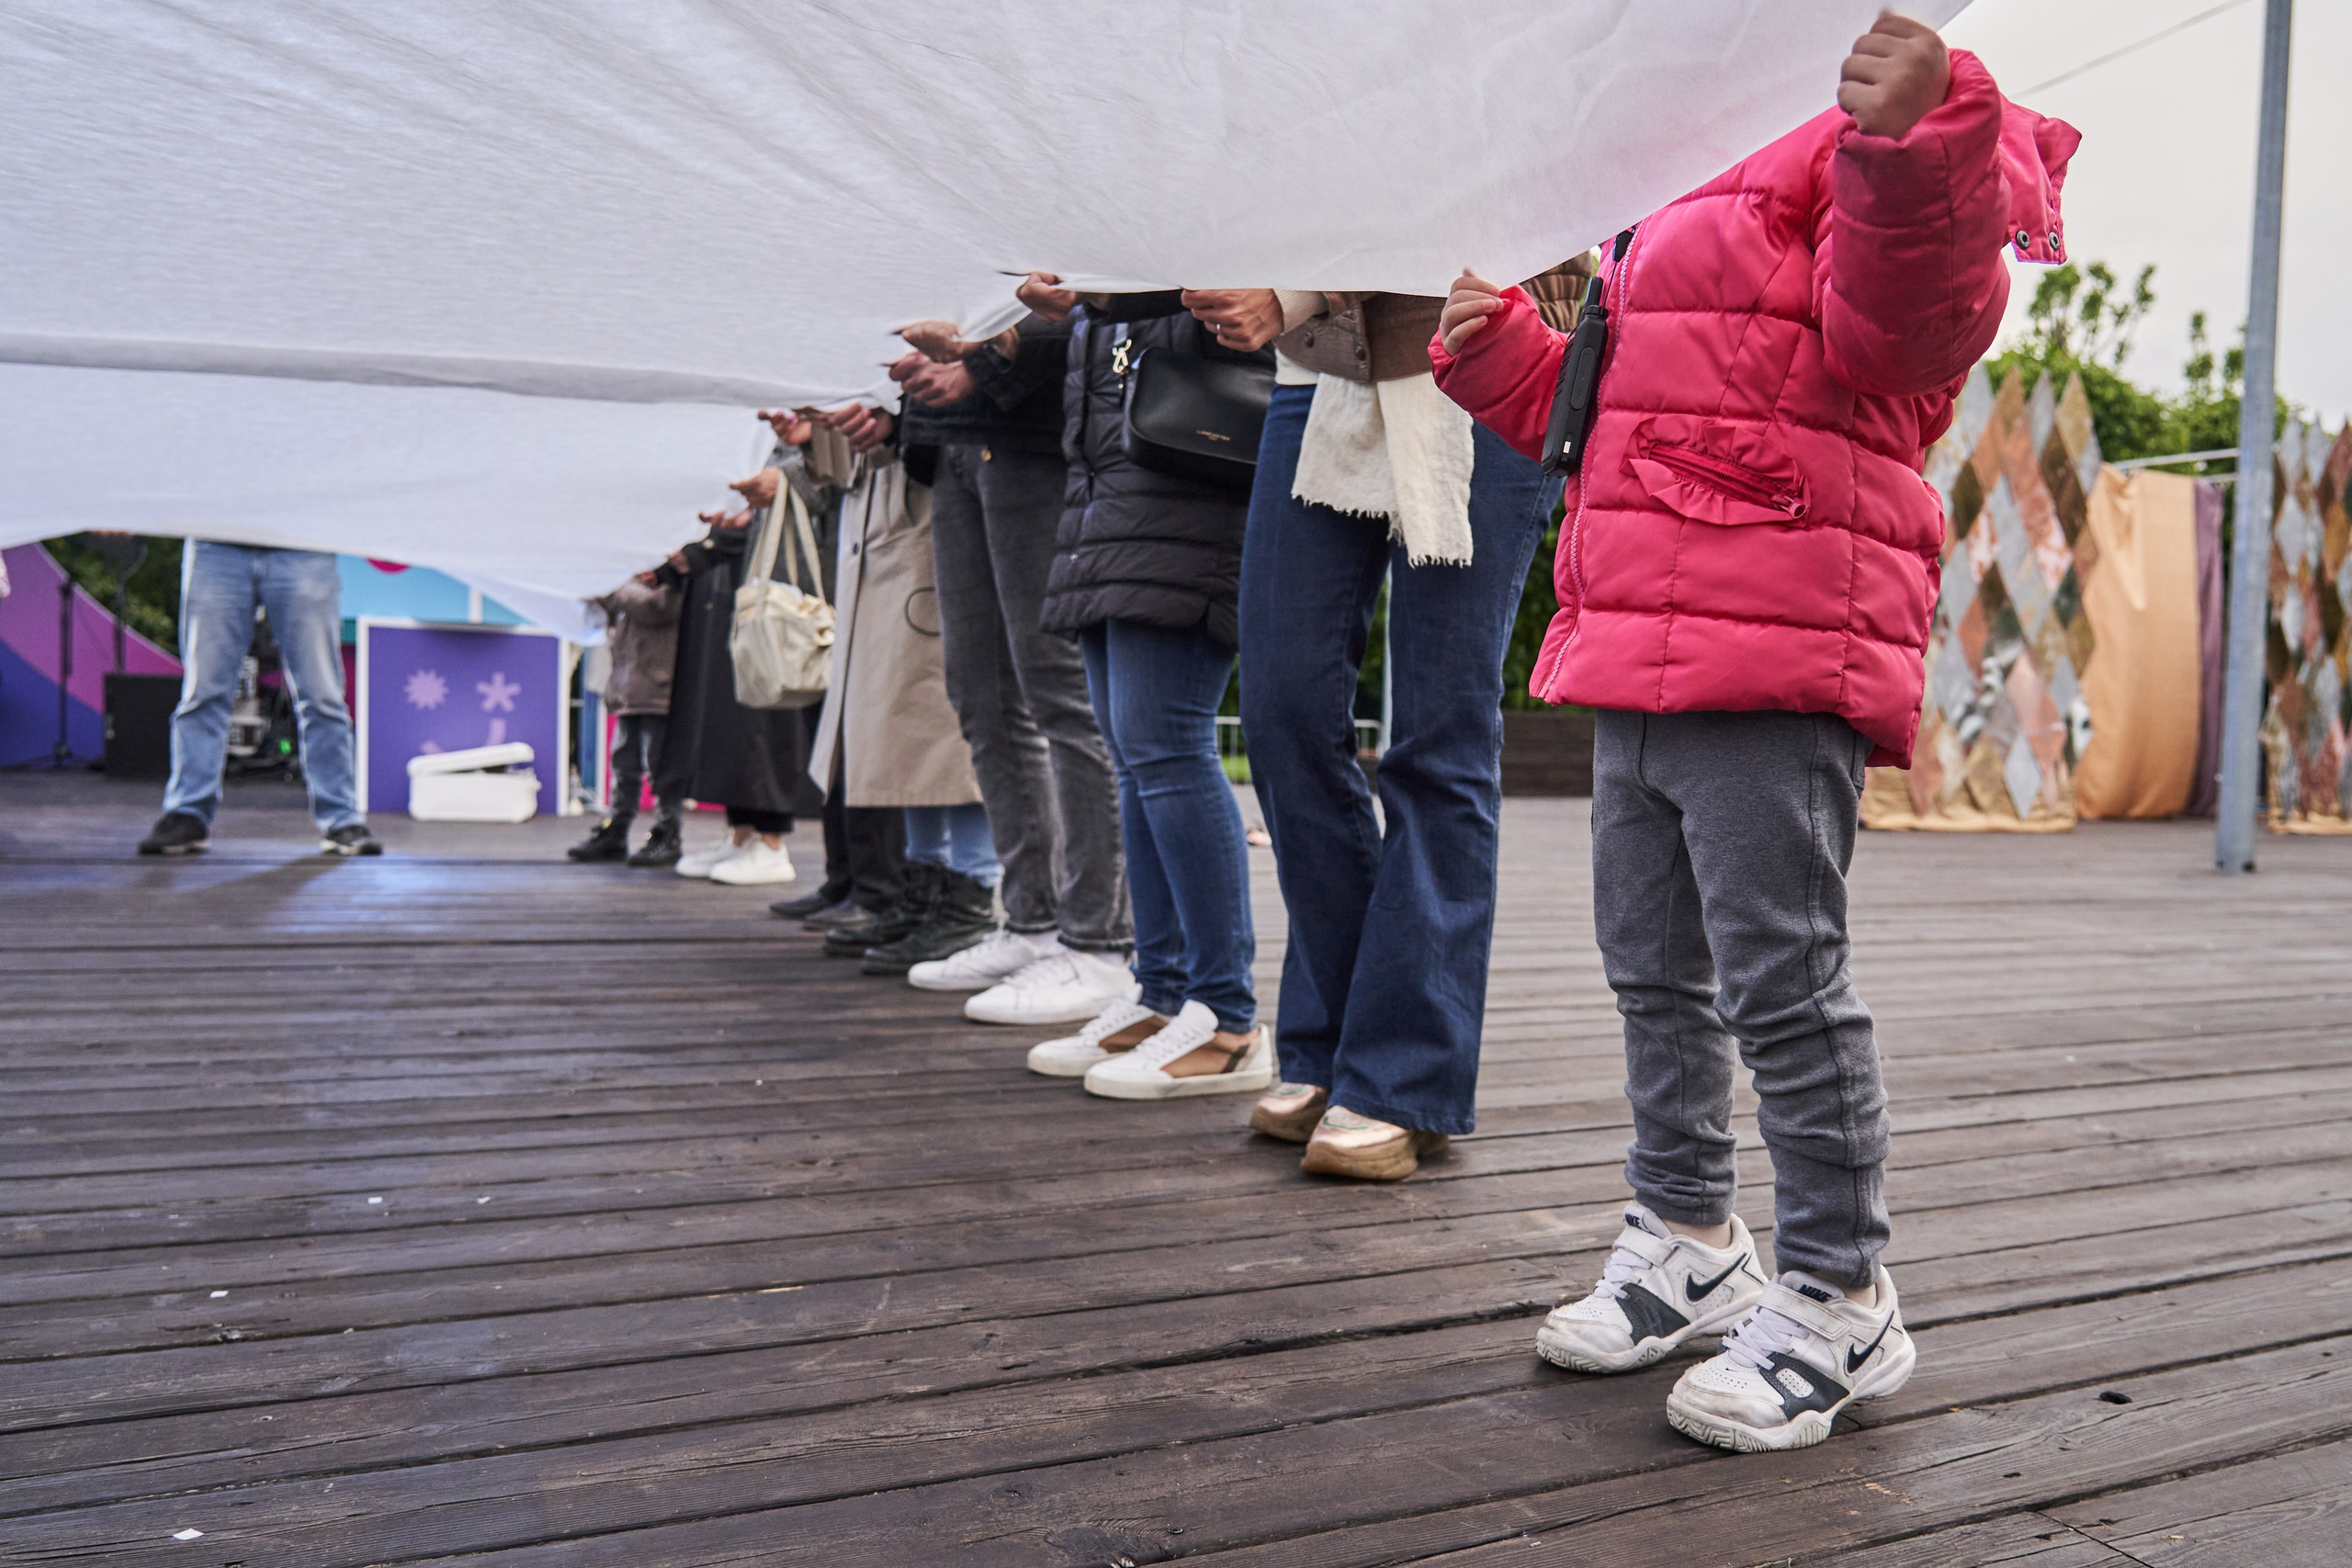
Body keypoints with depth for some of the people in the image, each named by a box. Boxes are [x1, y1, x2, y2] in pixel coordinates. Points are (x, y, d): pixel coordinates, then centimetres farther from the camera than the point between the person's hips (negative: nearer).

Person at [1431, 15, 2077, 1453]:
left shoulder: (1877, 150, -2)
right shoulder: (1695, 208, 29)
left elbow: (1908, 307, -24)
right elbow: (1596, 405, 37)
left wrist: (1917, 133, -39)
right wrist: (1497, 350, 26)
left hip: (1776, 673, -10)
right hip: (1642, 662, 10)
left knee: (1782, 983, -5)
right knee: (1656, 976, 16)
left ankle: (1839, 1299, 12)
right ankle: (1689, 1244, 32)